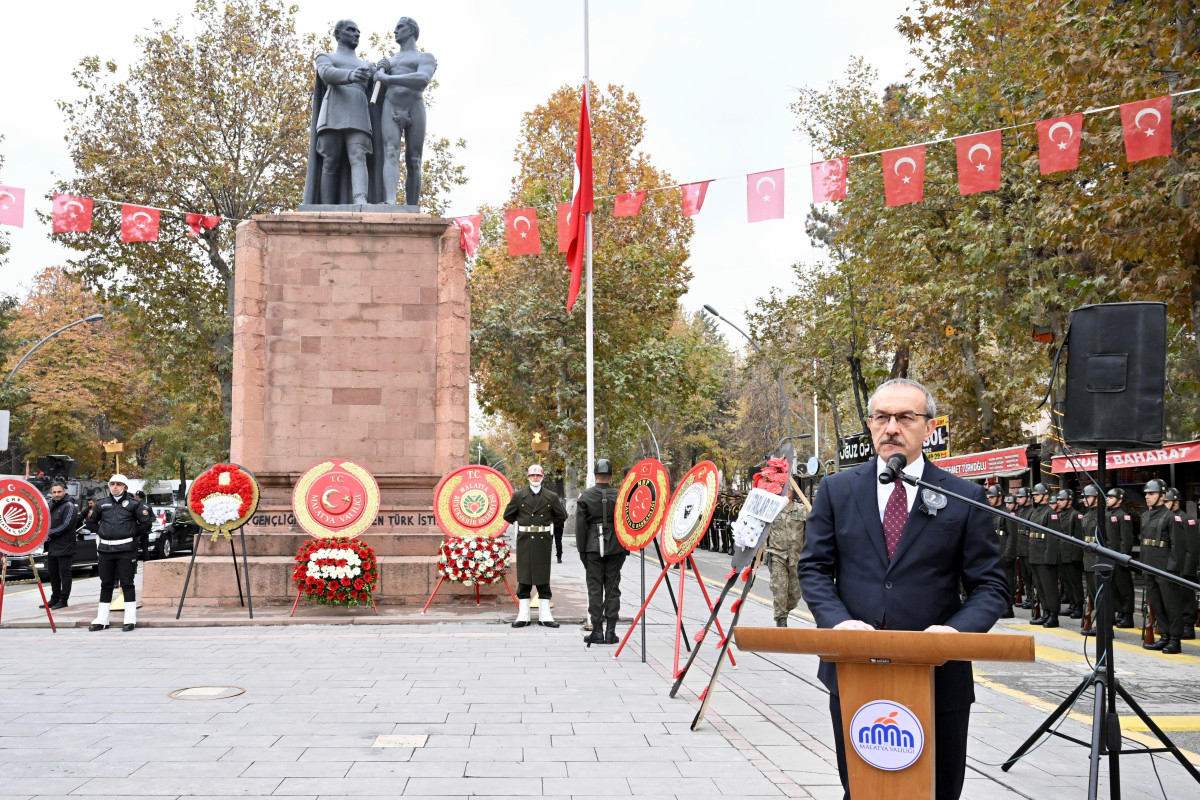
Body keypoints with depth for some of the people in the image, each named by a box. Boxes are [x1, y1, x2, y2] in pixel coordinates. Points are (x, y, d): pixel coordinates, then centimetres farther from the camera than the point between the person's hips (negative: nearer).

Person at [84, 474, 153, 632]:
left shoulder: (134, 503, 0)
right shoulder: (102, 504, 11)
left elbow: (146, 523, -2)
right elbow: (89, 523, 21)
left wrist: (132, 533, -2)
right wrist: (101, 531, 8)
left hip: (126, 549, -4)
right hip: (105, 549, 4)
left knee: (127, 583, -2)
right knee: (106, 584, 9)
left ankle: (130, 619, 2)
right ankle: (101, 619, 15)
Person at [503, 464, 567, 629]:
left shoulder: (551, 497, 5)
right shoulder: (519, 495, 3)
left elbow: (562, 517, 12)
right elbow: (508, 516, 8)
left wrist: (547, 520, 10)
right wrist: (523, 520, 10)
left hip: (543, 540, 1)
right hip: (524, 541, 0)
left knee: (543, 577, 4)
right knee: (524, 577, 2)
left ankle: (545, 615, 10)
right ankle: (523, 615, 8)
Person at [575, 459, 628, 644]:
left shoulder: (585, 496, -2)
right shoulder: (620, 496, 0)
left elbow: (580, 525, -2)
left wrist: (581, 550, 4)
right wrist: (626, 548, 11)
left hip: (593, 547, -1)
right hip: (615, 547, 1)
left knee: (595, 589, 3)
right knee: (612, 589, 5)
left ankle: (597, 631, 3)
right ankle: (610, 631, 5)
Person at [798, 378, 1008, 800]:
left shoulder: (965, 497, 0)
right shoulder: (837, 489, 5)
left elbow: (990, 585, 0)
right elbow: (813, 568, 5)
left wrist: (957, 629, -19)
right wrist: (838, 620, -14)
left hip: (938, 677, -1)